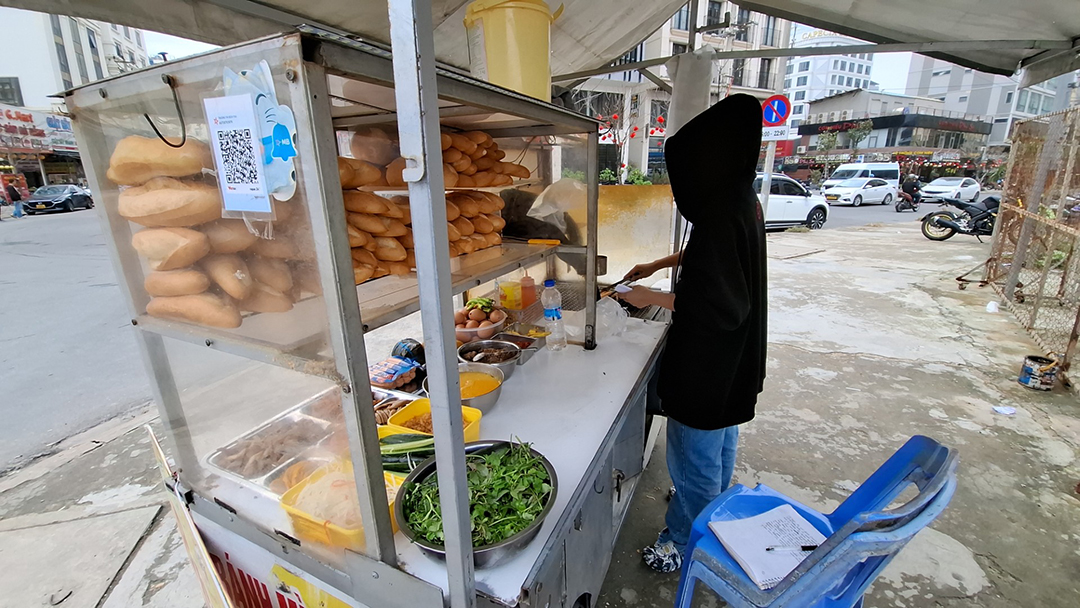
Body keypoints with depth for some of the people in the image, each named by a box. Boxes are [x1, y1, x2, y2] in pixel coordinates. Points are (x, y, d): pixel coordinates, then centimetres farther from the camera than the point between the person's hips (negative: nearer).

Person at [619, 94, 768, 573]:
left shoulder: (722, 214, -30)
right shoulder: (743, 200, 2)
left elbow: (717, 306, -31)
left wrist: (654, 298, -19)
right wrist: (659, 264, 19)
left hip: (708, 360, -10)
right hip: (733, 356, 11)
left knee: (693, 453, 10)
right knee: (720, 439, 29)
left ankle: (685, 540, 33)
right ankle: (713, 509, 53)